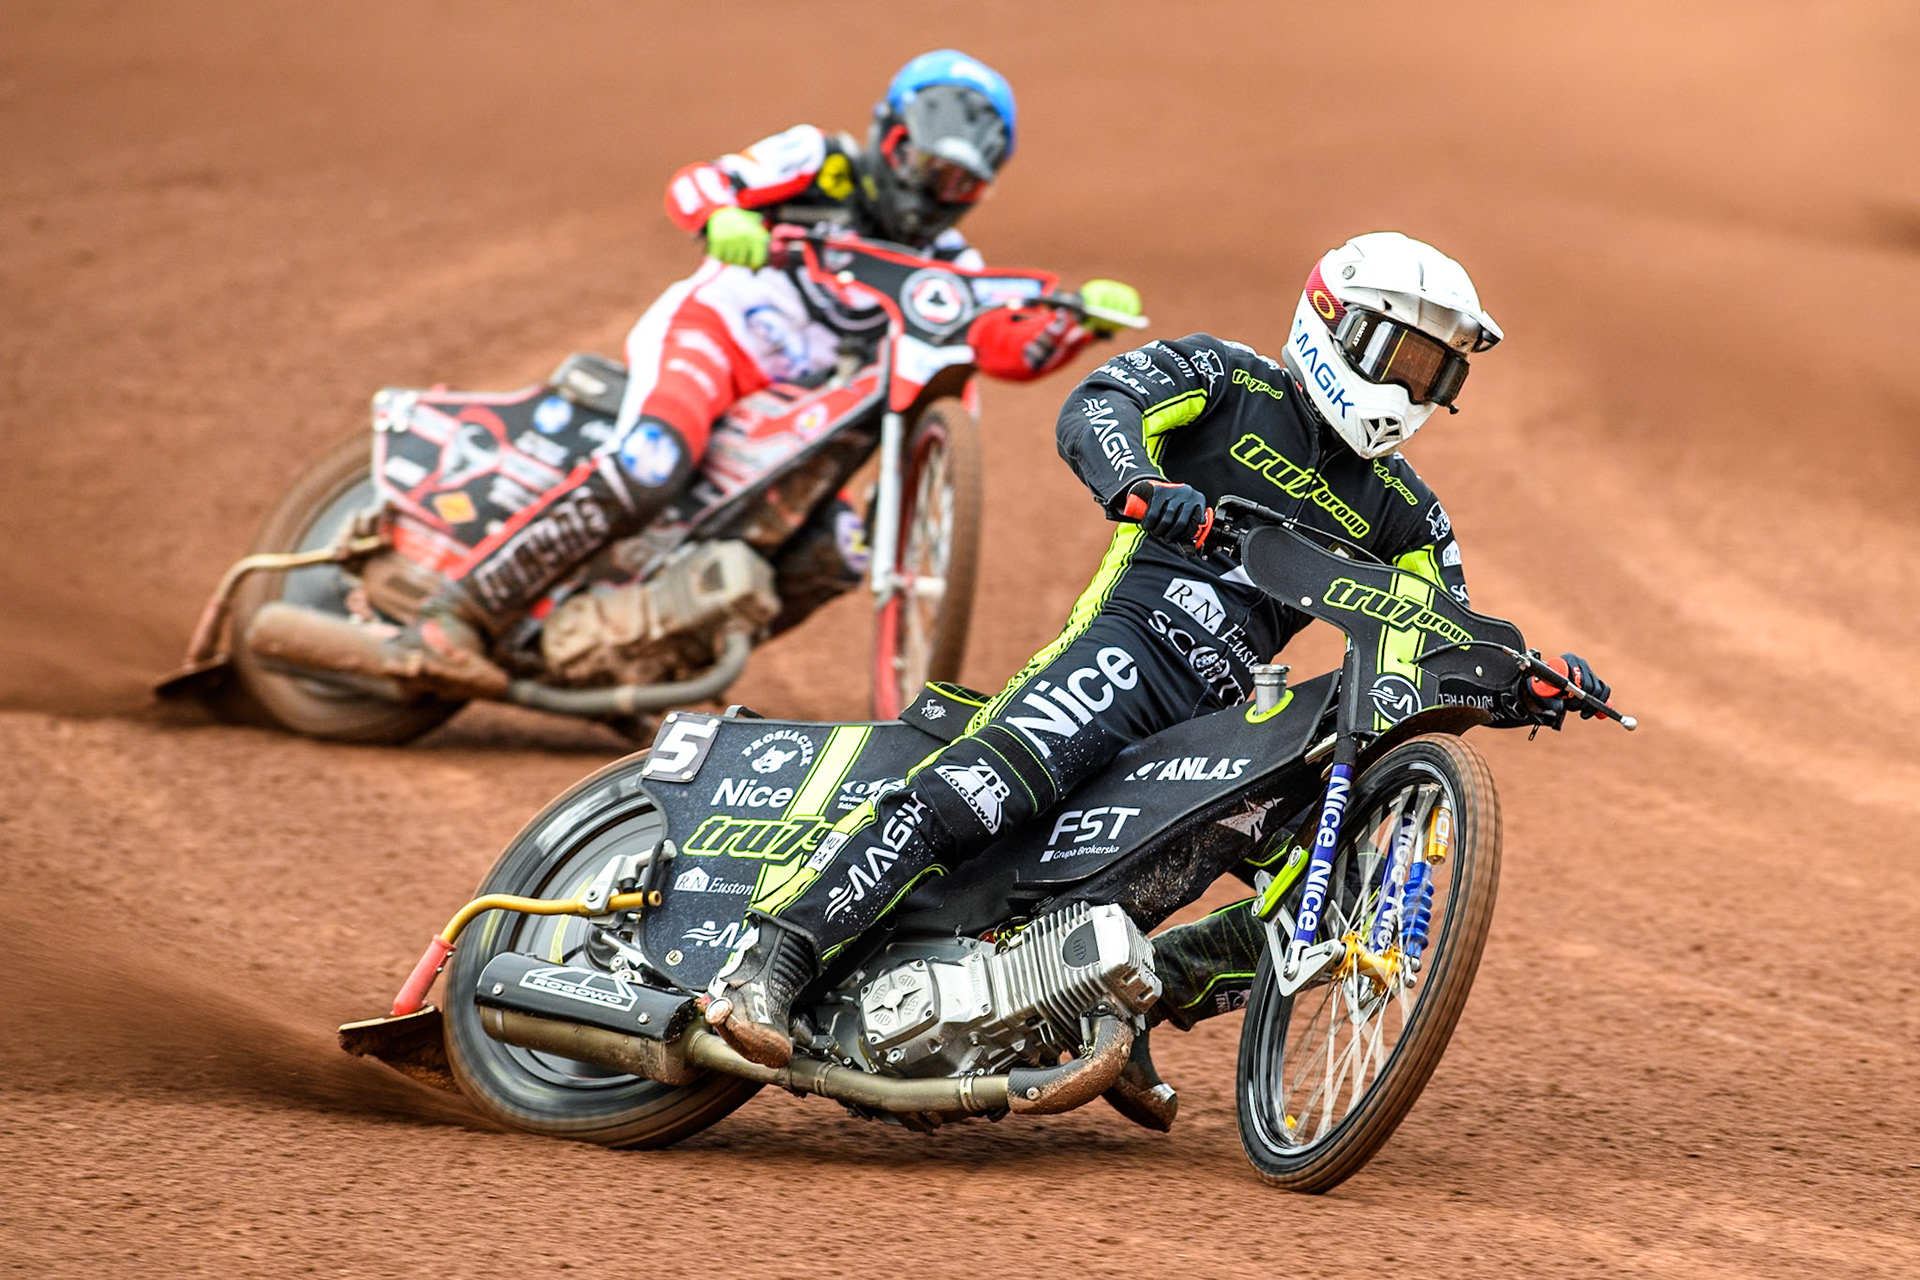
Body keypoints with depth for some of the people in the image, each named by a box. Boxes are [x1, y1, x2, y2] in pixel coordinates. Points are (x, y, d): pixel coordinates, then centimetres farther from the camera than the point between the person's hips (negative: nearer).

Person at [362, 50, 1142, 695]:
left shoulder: (942, 264, 16)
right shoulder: (820, 162, 3)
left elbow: (1013, 345, 3)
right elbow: (689, 185, -7)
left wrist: (1082, 317, -17)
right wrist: (725, 218, -31)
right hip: (709, 328, -7)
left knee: (840, 548, -15)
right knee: (649, 465, -35)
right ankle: (452, 620, -40)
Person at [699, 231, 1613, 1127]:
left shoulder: (1401, 511, 22)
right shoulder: (1224, 378, 8)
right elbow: (1095, 407, -9)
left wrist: (1531, 687, -1)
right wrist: (1139, 482, -32)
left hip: (1229, 712, 7)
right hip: (1131, 639, -6)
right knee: (983, 786, -31)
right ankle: (767, 966, -36)